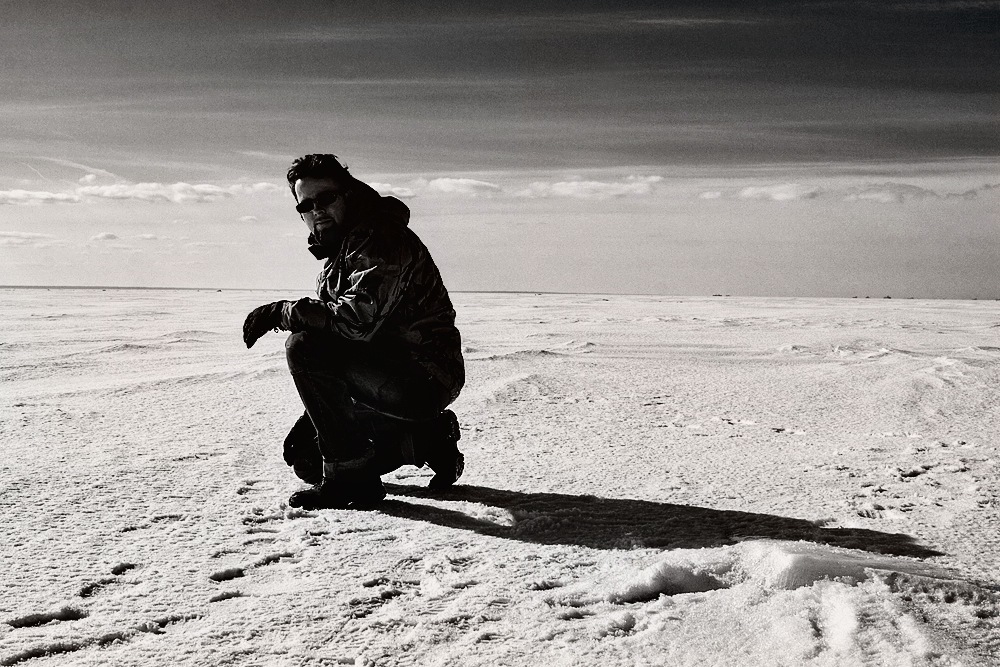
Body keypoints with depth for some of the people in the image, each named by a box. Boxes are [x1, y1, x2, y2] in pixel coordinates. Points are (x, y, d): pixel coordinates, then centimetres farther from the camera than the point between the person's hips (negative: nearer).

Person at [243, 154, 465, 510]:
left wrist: (281, 312, -19)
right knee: (303, 454, 12)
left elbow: (358, 321, -30)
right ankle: (427, 439, 14)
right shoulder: (340, 251, 17)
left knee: (303, 346, -23)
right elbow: (337, 327, 18)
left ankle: (351, 477, -16)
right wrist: (314, 418, 12)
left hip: (423, 378, -10)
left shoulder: (382, 239, -15)